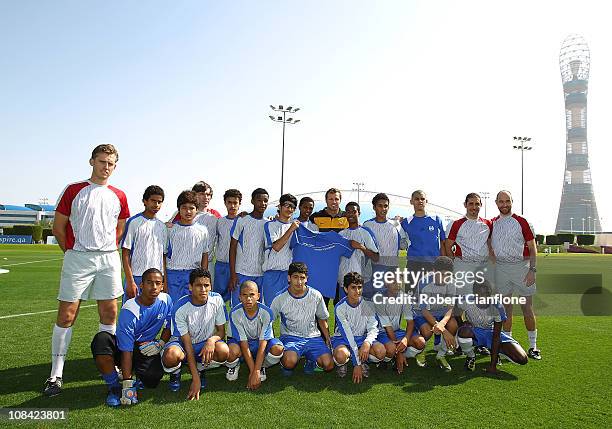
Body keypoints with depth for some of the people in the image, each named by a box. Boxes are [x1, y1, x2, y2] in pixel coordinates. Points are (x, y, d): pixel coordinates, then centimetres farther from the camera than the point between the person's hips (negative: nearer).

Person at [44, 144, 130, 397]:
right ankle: (56, 374, 8)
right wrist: (71, 253, 7)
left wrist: (106, 250, 13)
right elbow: (59, 227, 5)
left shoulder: (119, 196, 9)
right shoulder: (73, 191, 1)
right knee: (66, 316, -2)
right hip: (77, 258, -3)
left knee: (109, 314, 8)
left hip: (109, 260, 3)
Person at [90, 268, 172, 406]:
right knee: (101, 340, -35)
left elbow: (169, 327, 7)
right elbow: (126, 351, -24)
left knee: (152, 380, -28)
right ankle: (114, 387, -13)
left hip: (146, 349, 2)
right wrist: (127, 386, -26)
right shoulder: (129, 310, -23)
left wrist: (160, 344, -12)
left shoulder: (166, 300, -11)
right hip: (122, 347, -2)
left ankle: (136, 372, 13)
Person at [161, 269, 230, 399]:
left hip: (207, 343, 2)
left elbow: (221, 331, -6)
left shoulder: (217, 300, -15)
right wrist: (195, 379, -26)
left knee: (224, 351, -31)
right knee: (171, 356, -37)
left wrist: (212, 340, -32)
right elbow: (187, 343, -22)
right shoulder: (180, 308, -23)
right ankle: (175, 373, 3)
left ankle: (201, 369, 4)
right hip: (182, 343, -2)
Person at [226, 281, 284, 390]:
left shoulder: (266, 312, -25)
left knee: (278, 349, -31)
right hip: (241, 342, 0)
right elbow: (244, 345, -22)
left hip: (262, 341, 0)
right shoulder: (235, 313, -24)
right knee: (232, 351, -35)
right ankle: (234, 365, 4)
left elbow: (262, 344, -26)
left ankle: (262, 366, 2)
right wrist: (252, 371, -25)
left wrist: (256, 372, -31)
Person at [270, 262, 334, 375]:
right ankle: (285, 363, 4)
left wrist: (327, 339, 12)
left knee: (328, 365, -18)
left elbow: (322, 319, 14)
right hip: (290, 336, -2)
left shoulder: (316, 296, 0)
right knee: (290, 362, -32)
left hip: (313, 337, 2)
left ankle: (311, 360, 13)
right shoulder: (280, 299, -6)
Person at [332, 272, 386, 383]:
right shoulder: (340, 308, -20)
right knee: (341, 355, -37)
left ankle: (363, 361, 5)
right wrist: (356, 364, -27)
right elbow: (347, 335, -24)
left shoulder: (367, 304, -9)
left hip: (362, 338, 3)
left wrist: (367, 343, -36)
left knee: (381, 351, -27)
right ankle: (342, 364, 1)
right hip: (342, 338, -3)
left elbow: (373, 328, -12)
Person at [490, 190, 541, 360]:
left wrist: (532, 270, -10)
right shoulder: (492, 224, 9)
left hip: (521, 266, -3)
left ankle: (533, 346, 10)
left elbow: (532, 248, -1)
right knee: (505, 307, 8)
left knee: (527, 307, 0)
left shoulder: (521, 222, 0)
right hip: (501, 268, 3)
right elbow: (489, 245, 18)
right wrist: (495, 263, 6)